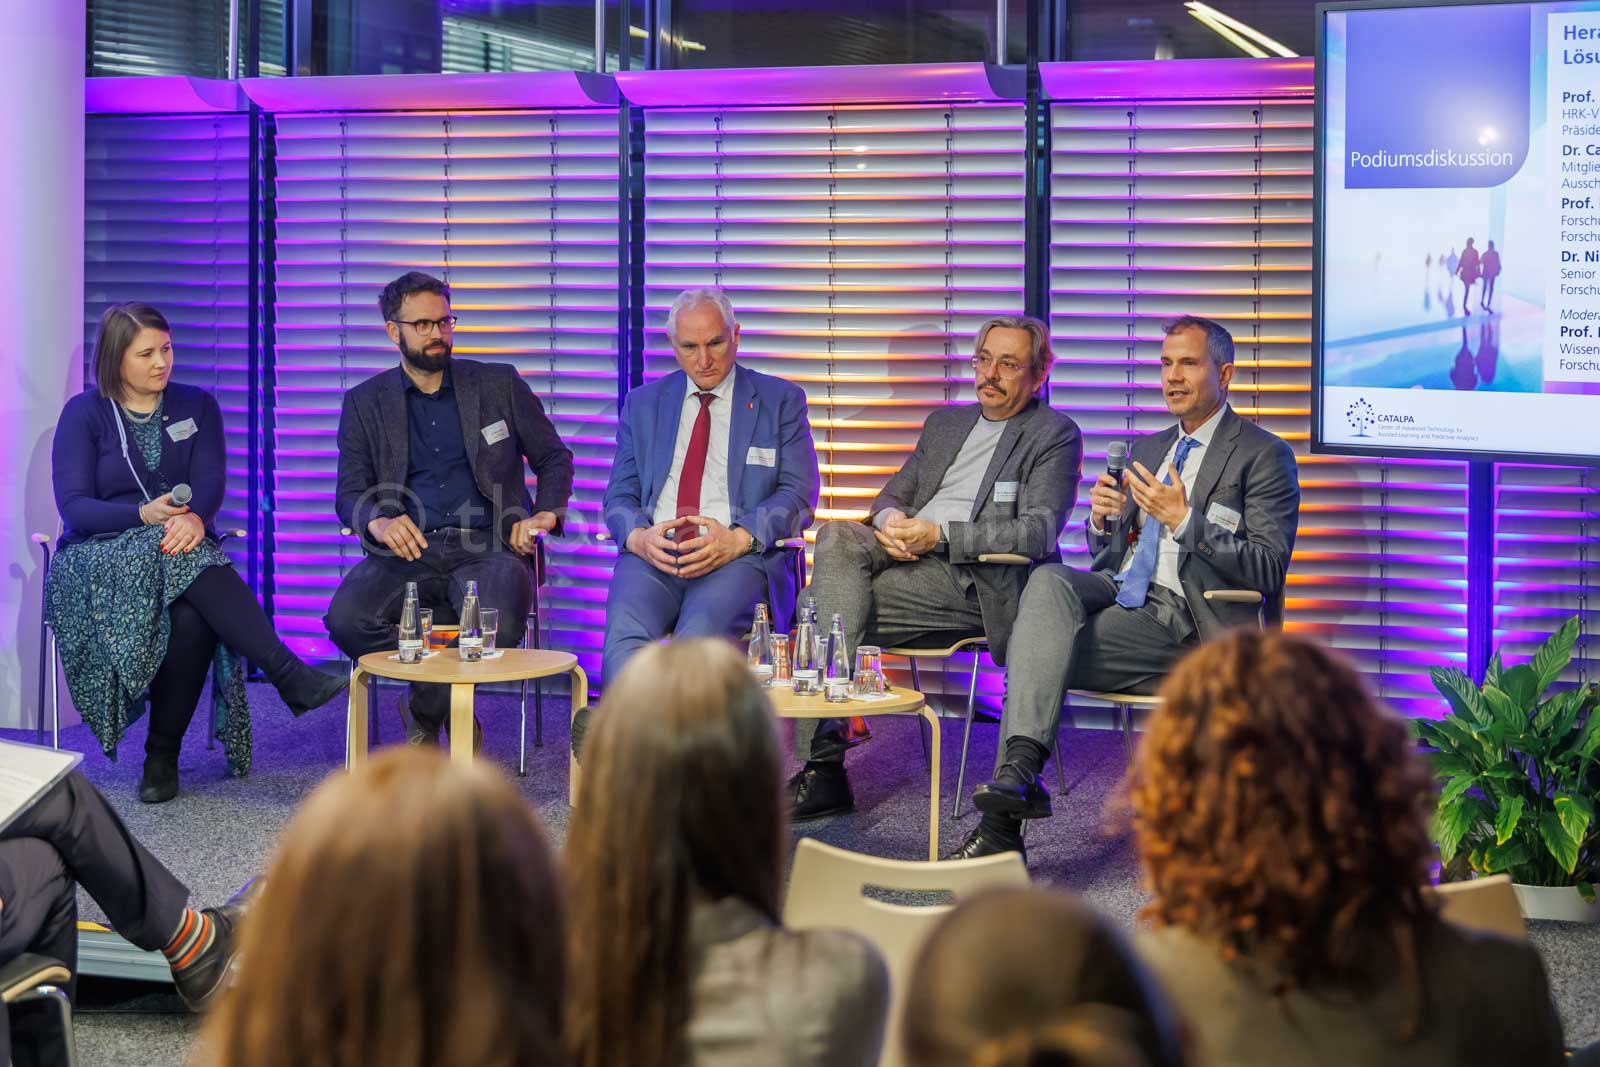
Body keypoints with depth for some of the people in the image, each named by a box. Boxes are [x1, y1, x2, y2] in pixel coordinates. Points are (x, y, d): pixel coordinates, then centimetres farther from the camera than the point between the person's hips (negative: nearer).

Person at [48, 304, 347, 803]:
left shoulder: (197, 406, 12)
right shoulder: (84, 414, 3)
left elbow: (210, 482, -3)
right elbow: (73, 505, -7)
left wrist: (194, 518, -27)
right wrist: (144, 515, -24)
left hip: (181, 541, 3)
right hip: (98, 555, -2)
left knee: (193, 616, -35)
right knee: (191, 565, -37)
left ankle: (162, 758, -29)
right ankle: (291, 677, -43)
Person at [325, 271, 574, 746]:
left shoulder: (500, 385, 13)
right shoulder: (365, 403, 13)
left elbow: (553, 458, 19)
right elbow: (350, 493, 7)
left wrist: (548, 514, -2)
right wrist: (378, 523, -18)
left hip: (486, 546, -1)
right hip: (407, 548, 1)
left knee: (499, 626, -35)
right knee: (346, 618, -30)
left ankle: (424, 714, -2)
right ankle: (457, 715, -8)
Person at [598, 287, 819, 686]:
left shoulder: (781, 401, 13)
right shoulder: (642, 405, 21)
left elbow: (797, 495, 4)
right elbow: (620, 496, 16)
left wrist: (738, 540, -15)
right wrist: (639, 537, -9)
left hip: (738, 559, -2)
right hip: (652, 556, 2)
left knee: (699, 636, -35)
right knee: (625, 638, -31)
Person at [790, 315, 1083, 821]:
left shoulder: (1056, 435, 5)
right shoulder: (944, 423, 27)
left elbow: (1039, 531, -9)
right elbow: (893, 495, 25)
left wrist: (941, 534, -17)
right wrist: (888, 519, -3)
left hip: (973, 583, -6)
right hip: (910, 558, 7)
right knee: (837, 538, -26)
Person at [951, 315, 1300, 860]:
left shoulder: (1264, 456, 1)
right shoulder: (1147, 448, 24)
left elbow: (1267, 570, -9)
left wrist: (1184, 520, -19)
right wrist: (1103, 518, 0)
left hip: (1180, 624, -6)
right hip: (1116, 592, 6)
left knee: (1038, 653, -26)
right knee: (1049, 581, -29)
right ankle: (1021, 766, -40)